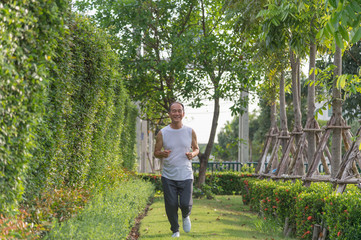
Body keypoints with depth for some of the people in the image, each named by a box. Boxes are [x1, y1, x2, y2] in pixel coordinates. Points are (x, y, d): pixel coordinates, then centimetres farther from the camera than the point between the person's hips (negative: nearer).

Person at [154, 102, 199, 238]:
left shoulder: (190, 132, 2)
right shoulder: (162, 133, -2)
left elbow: (196, 149, 14)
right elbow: (156, 153, 5)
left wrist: (193, 154, -10)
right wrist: (162, 154, -19)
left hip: (185, 176, 0)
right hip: (168, 177, 0)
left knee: (186, 204, -10)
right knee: (171, 205, 2)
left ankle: (185, 216, 27)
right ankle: (175, 230, 25)